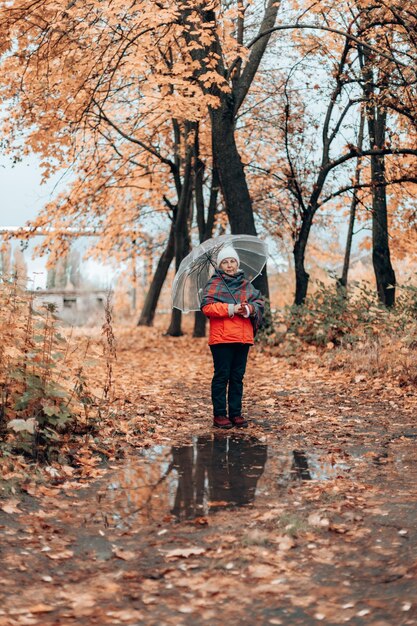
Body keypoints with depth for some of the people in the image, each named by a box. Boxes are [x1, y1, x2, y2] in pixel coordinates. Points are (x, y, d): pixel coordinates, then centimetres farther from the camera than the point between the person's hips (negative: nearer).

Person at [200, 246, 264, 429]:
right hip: (221, 338, -5)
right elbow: (207, 306, -12)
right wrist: (231, 309, -16)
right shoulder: (214, 284, 2)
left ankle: (235, 413, 15)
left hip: (243, 338, 5)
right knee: (222, 376, -2)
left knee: (237, 377, 9)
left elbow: (259, 304, 6)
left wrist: (249, 309, -16)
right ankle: (219, 414, 3)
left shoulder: (246, 285, 16)